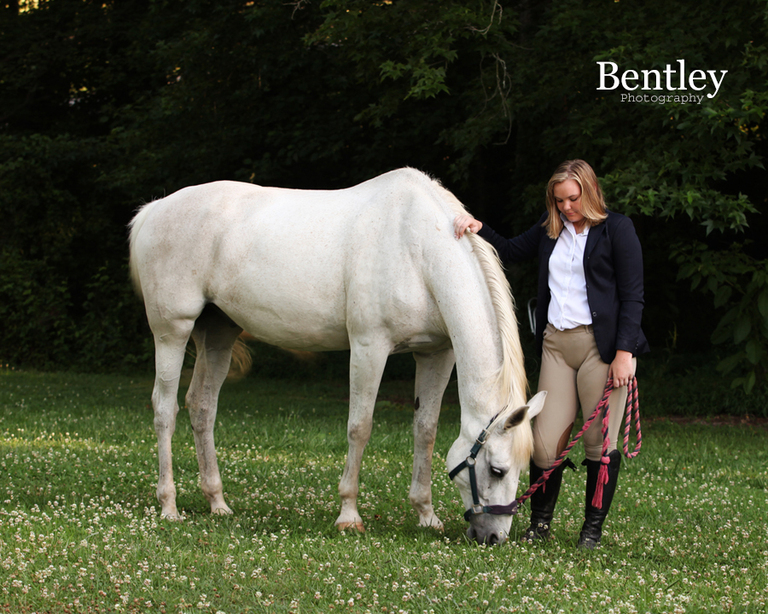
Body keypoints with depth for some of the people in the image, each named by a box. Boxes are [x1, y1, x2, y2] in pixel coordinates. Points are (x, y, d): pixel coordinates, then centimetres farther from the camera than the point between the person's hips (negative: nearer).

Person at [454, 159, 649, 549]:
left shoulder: (616, 229, -2)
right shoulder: (550, 230, 14)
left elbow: (632, 295, -5)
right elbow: (510, 251, 27)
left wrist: (625, 351, -12)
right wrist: (479, 230, 8)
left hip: (601, 344, -4)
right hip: (556, 342, 4)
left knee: (600, 442, 1)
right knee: (545, 442, -1)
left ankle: (593, 527, 13)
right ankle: (540, 523, 15)